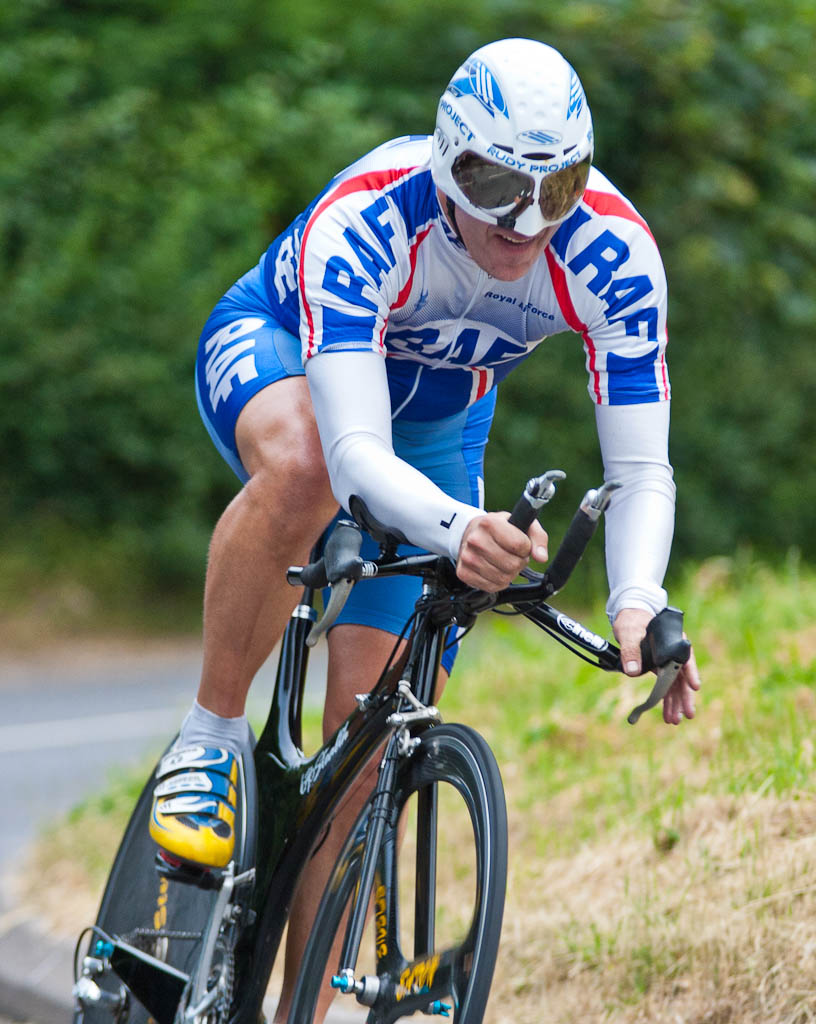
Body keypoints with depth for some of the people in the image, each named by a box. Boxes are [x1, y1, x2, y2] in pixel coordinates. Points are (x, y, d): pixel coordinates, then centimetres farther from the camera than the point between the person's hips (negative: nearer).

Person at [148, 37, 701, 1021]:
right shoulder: (364, 221, -41)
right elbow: (358, 453, -49)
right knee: (302, 469, -41)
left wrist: (636, 601, -51)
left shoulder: (613, 251, -32)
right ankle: (208, 738, -21)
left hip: (437, 413, 3)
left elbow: (641, 471, -32)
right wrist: (456, 529, -69)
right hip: (274, 348, -3)